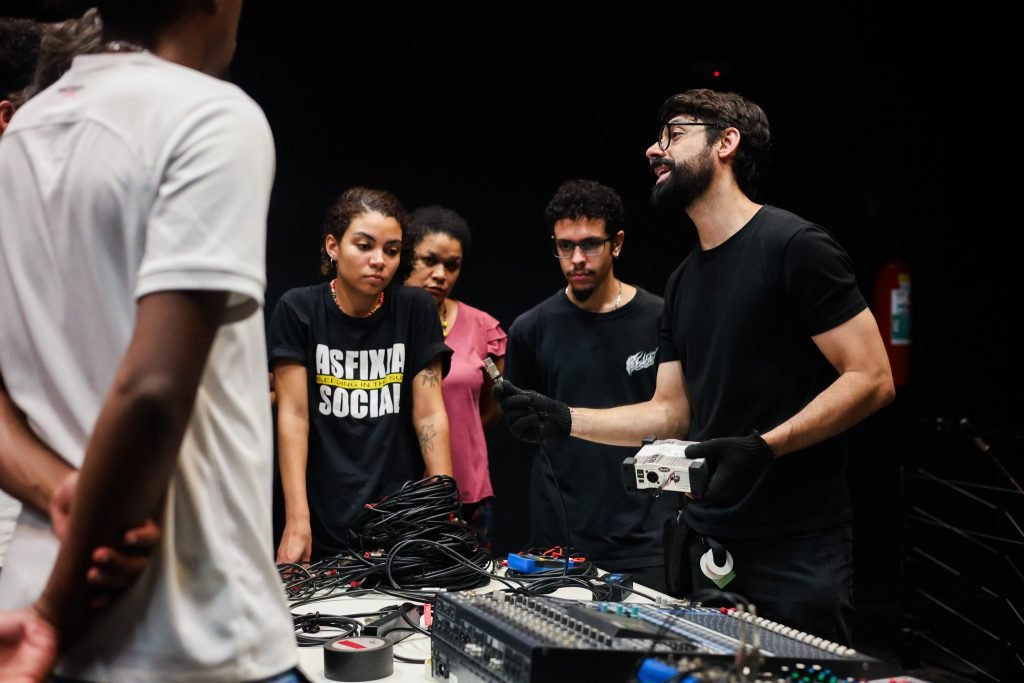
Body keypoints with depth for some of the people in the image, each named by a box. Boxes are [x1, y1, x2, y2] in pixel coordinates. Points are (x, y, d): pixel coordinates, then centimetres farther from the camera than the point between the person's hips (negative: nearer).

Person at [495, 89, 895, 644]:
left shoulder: (792, 245, -11)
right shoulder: (683, 281, 14)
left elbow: (871, 379, -15)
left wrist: (764, 447, -25)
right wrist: (566, 420, 2)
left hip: (796, 549, -7)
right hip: (708, 544, 7)